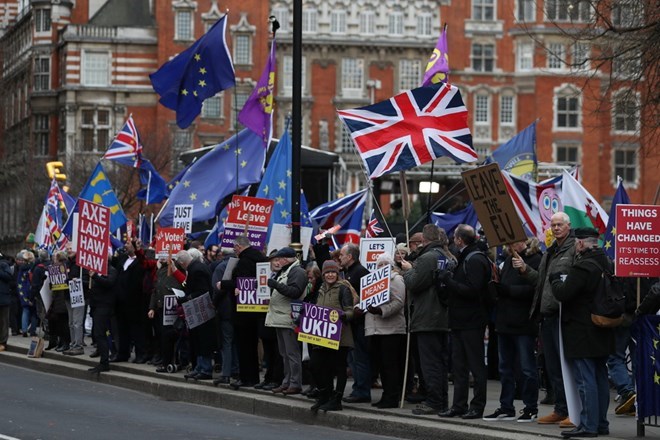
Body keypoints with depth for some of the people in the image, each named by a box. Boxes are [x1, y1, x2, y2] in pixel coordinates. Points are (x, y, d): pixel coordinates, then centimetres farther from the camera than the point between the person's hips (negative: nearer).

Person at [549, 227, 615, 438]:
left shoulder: (582, 267, -19)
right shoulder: (607, 264, 9)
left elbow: (562, 294, -21)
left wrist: (555, 280, 0)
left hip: (582, 334, -9)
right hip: (602, 333, 9)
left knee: (585, 380, -7)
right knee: (600, 378, 13)